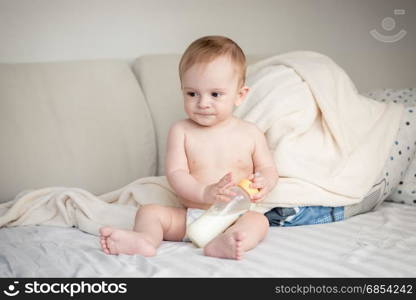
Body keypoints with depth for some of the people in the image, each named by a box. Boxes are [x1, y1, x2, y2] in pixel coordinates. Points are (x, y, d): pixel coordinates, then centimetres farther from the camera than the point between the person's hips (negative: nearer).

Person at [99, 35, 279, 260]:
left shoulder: (250, 133, 3)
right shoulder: (181, 131, 1)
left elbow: (268, 169, 10)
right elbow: (175, 173, -8)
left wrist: (265, 182, -17)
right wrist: (205, 193, -27)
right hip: (188, 215, 1)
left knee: (259, 221, -30)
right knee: (149, 211, -15)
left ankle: (222, 244, -58)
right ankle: (144, 240, -45)